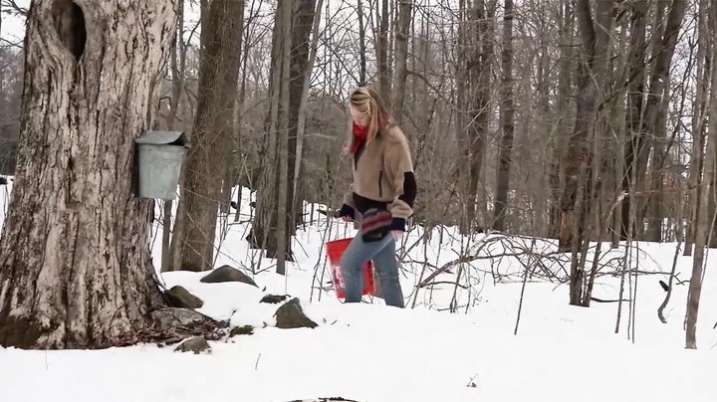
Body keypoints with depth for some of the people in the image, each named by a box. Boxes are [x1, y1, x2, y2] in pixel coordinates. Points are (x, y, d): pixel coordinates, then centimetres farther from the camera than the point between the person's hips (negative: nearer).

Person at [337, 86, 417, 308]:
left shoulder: (392, 139, -17)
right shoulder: (364, 136, 10)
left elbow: (407, 182, -21)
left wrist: (399, 217, -28)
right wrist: (349, 203, 15)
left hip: (384, 216, -9)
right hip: (371, 214, 9)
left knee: (349, 263, -10)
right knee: (386, 272, 11)